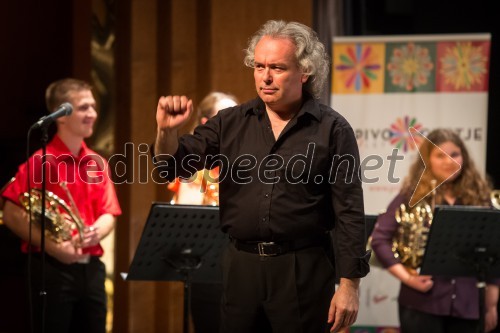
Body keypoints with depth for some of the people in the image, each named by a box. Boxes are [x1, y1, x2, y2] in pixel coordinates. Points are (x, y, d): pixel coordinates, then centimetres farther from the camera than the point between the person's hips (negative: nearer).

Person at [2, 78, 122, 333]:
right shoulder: (41, 161, -8)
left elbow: (109, 213, 13)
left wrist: (94, 233, -10)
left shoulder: (97, 164, 12)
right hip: (53, 268, -6)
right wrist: (52, 246, -18)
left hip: (91, 269, 6)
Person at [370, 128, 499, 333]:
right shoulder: (413, 196, 2)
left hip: (465, 304, 3)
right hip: (422, 302, -3)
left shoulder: (477, 197, 10)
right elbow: (379, 239, -3)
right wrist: (406, 277, -14)